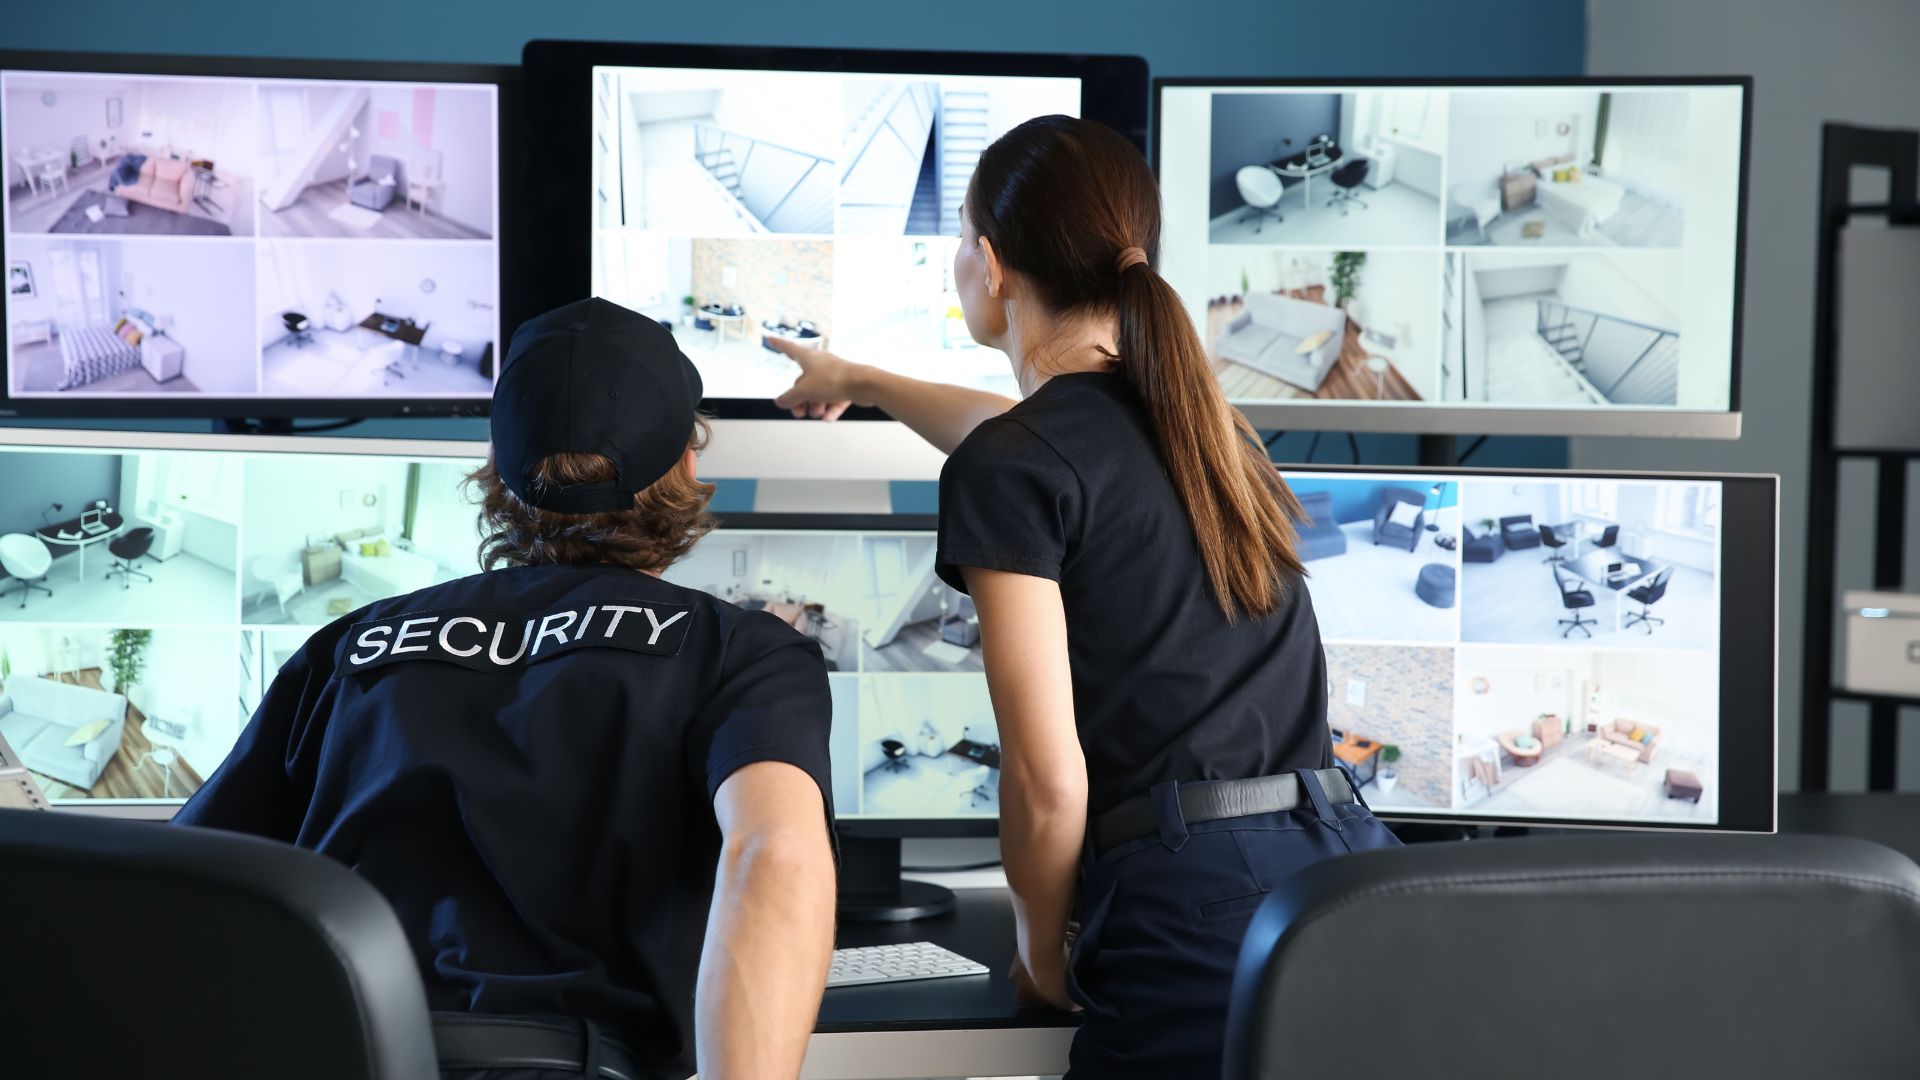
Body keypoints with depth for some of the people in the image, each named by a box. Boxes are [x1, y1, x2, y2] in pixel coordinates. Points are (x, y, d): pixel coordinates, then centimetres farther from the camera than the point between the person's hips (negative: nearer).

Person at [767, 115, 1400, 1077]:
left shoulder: (1004, 473, -5)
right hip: (1350, 865, 6)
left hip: (1198, 916, -6)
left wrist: (1043, 958, 10)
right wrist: (863, 380, 60)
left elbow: (1048, 778, -9)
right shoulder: (1195, 418, 19)